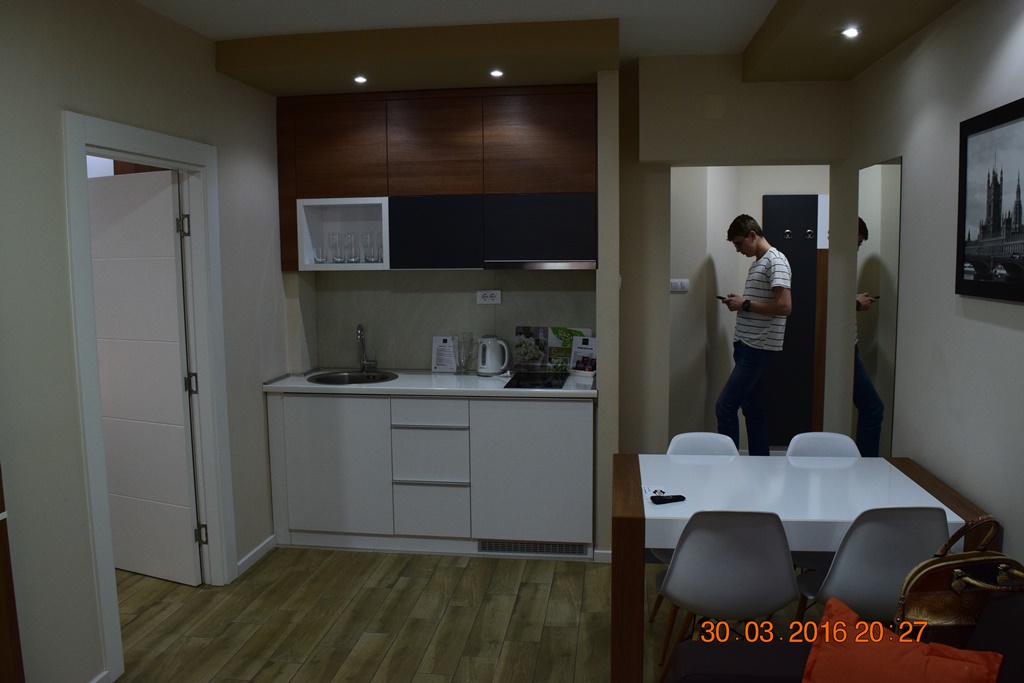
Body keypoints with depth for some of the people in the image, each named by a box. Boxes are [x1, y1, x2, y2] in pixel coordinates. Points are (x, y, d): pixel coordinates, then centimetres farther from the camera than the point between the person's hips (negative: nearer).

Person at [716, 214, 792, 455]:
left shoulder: (775, 261, -12)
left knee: (725, 406, -11)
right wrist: (738, 302, 8)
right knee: (752, 407, 12)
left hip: (759, 347, -10)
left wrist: (745, 304, -15)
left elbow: (784, 306, -22)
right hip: (746, 345, 10)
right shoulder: (757, 262, 18)